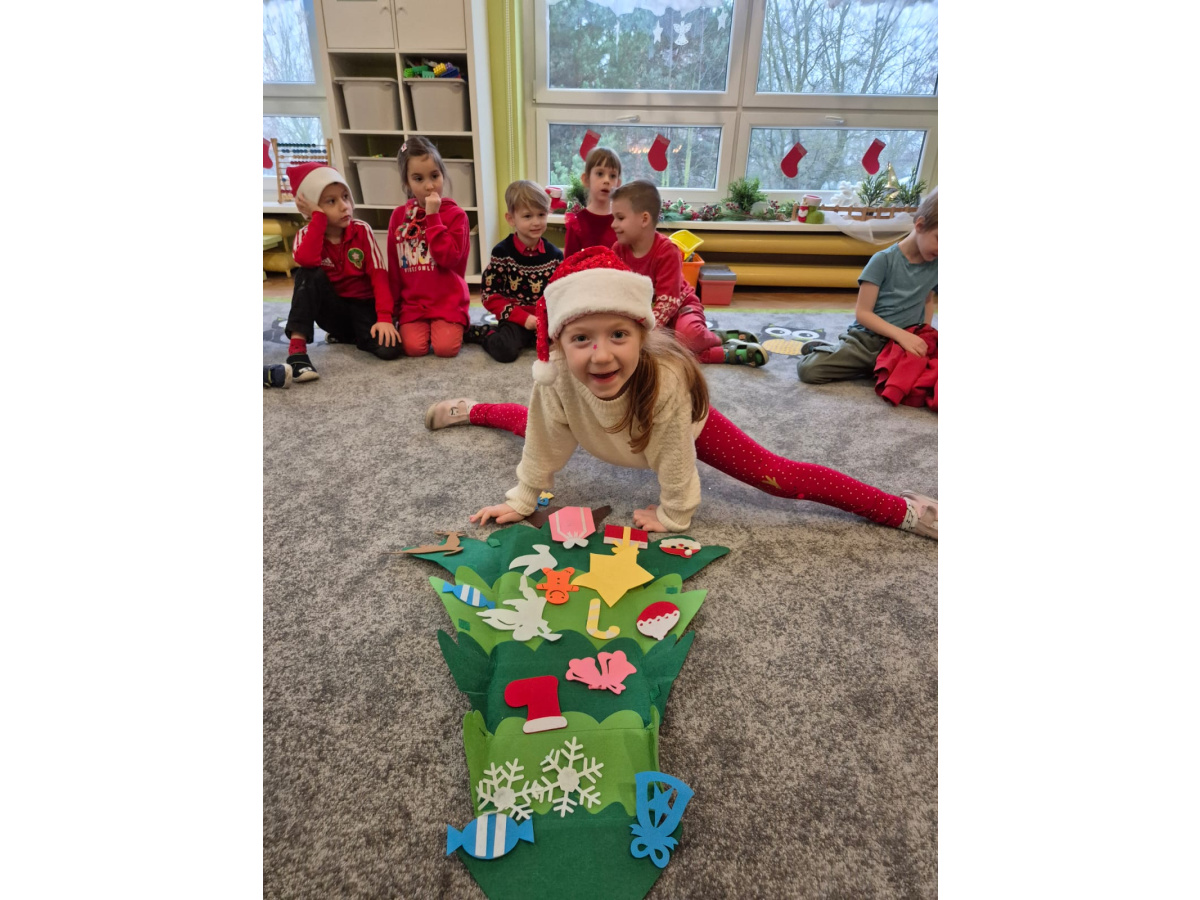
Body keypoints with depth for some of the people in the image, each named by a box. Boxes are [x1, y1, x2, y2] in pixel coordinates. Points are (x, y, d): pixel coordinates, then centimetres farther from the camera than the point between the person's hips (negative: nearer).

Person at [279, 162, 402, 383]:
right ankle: (297, 349, -32)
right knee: (309, 273, -30)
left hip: (362, 306, 0)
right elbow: (307, 261, -32)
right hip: (331, 308, 0)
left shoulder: (362, 230, -8)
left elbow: (378, 274, -13)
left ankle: (347, 336, 7)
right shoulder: (307, 234, -7)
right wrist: (319, 217, -26)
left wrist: (384, 317, -25)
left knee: (389, 348, -29)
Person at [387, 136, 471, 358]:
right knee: (414, 348, -18)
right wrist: (393, 307, 11)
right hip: (412, 302, 3)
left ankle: (452, 325, 12)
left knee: (446, 348, -21)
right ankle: (415, 324, 15)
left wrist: (433, 217, -17)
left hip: (448, 301, -2)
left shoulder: (455, 214, -3)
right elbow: (393, 266, 11)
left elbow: (449, 258, -18)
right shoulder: (399, 215, 7)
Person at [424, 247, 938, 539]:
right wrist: (522, 500, -8)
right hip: (601, 430, 4)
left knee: (780, 478, -12)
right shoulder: (554, 377, -35)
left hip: (685, 428, -3)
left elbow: (673, 456, -30)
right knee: (530, 423, 24)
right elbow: (546, 440, -18)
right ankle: (472, 410, 55)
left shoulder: (666, 381, -45)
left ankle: (904, 511, 1)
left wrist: (672, 517, -15)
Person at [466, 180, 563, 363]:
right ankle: (484, 332, 5)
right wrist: (523, 318, -17)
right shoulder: (502, 252, -6)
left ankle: (530, 338, 6)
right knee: (505, 350, -32)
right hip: (515, 318, -4)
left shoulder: (555, 255, 4)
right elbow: (490, 296, -8)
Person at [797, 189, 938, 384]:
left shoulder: (935, 266, 7)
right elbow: (862, 312, -12)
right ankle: (826, 349, 13)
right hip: (868, 340, -5)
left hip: (905, 345, 5)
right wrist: (901, 334, -22)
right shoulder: (884, 260, -9)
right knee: (808, 369, -24)